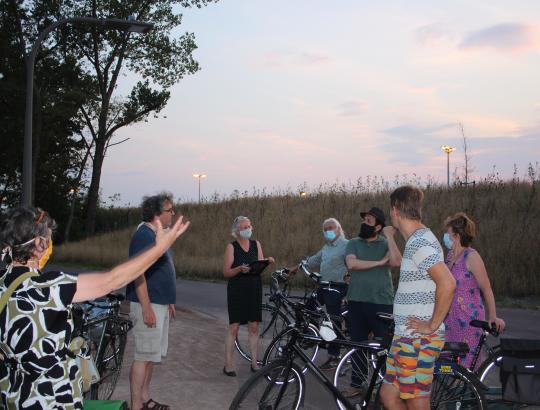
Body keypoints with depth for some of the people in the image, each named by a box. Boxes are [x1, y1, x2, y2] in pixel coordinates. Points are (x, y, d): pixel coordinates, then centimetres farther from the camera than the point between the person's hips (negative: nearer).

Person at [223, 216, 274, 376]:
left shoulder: (256, 244, 7)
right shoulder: (232, 247, -5)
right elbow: (226, 272, -8)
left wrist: (267, 262, -14)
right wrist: (240, 269, -24)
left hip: (254, 289, 4)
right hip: (237, 289, -4)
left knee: (254, 326, 5)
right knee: (234, 327, -4)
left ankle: (254, 362, 14)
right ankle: (228, 364, 3)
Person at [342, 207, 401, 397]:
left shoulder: (385, 244, 3)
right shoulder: (354, 243, 7)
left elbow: (397, 262, -16)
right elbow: (351, 263, -12)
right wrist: (379, 262, -12)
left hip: (382, 303, -2)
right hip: (357, 301, 3)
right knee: (357, 344, 10)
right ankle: (356, 384, 22)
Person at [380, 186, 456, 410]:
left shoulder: (419, 242, -18)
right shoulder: (418, 240, 13)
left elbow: (447, 284, -28)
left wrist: (432, 325, -21)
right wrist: (389, 236, 35)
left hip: (417, 339, -10)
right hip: (407, 337, 10)